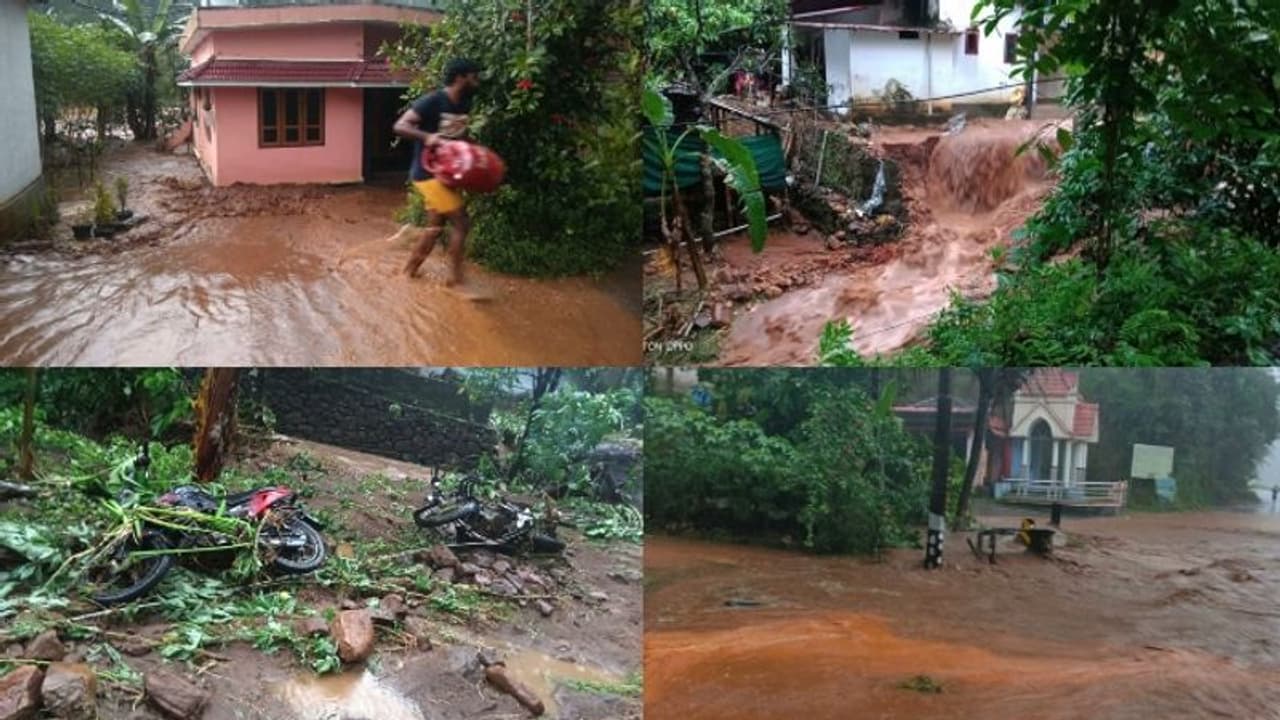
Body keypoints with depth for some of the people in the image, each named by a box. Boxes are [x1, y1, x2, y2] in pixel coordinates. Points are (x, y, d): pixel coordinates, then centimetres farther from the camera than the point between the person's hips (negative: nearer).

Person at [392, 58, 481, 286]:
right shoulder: (432, 101, -18)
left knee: (436, 226, 15)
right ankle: (455, 277, -3)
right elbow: (400, 126, -22)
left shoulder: (464, 105, 6)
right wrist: (427, 136, -38)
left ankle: (410, 269, 29)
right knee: (461, 223, -10)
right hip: (428, 173, -8)